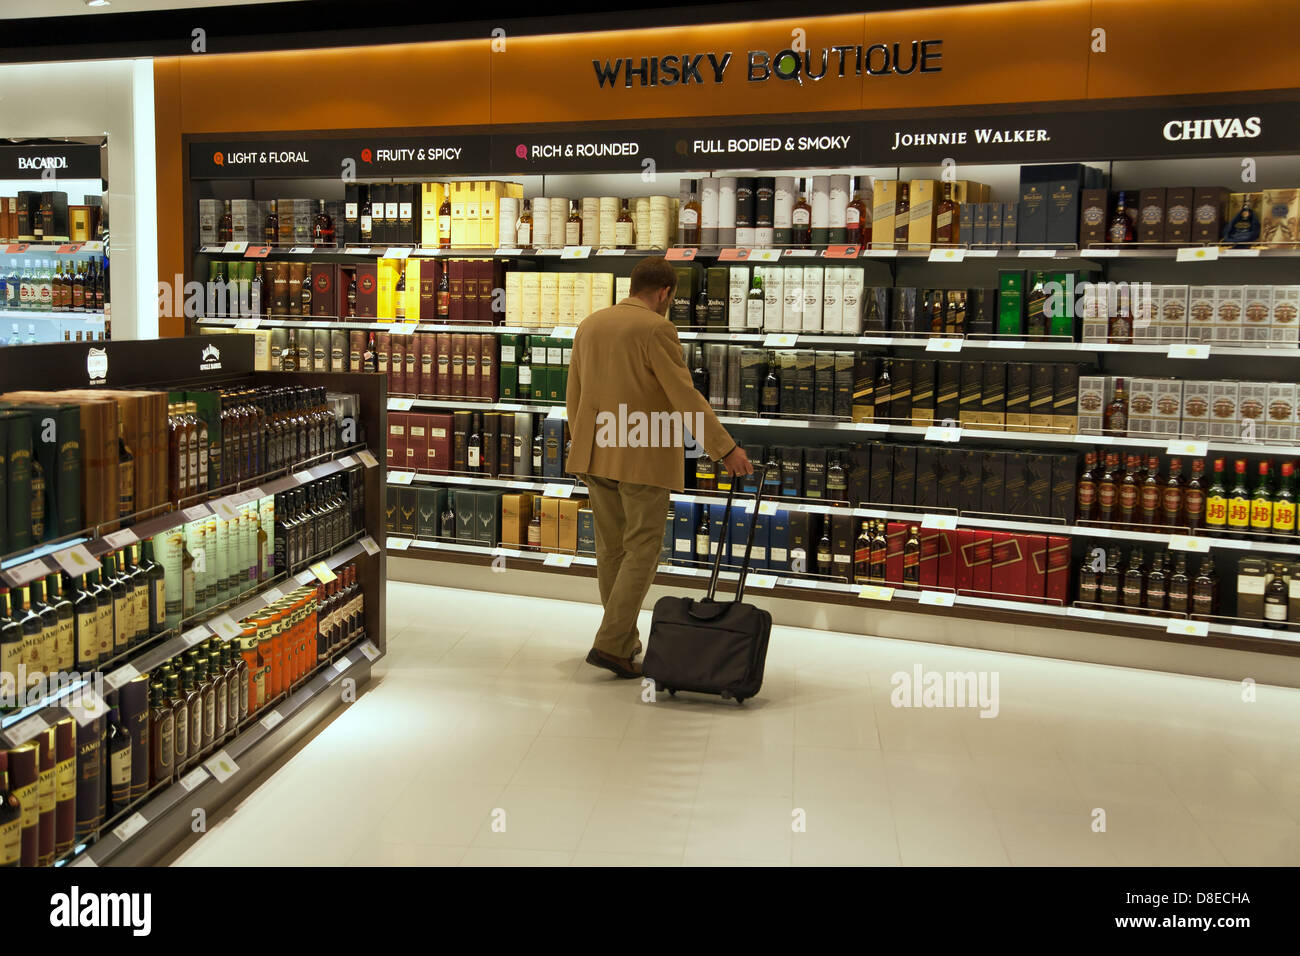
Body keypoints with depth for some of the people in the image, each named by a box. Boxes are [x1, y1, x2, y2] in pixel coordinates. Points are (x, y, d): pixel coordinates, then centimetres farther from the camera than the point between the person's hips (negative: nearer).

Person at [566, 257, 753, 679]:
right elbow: (685, 397, -18)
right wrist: (726, 449, -17)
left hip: (597, 454, 7)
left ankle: (624, 639, 23)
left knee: (611, 548, 13)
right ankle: (611, 644, -5)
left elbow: (574, 396, 14)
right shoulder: (656, 330, -12)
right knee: (642, 550, 0)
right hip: (643, 457, -7)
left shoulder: (590, 325, 9)